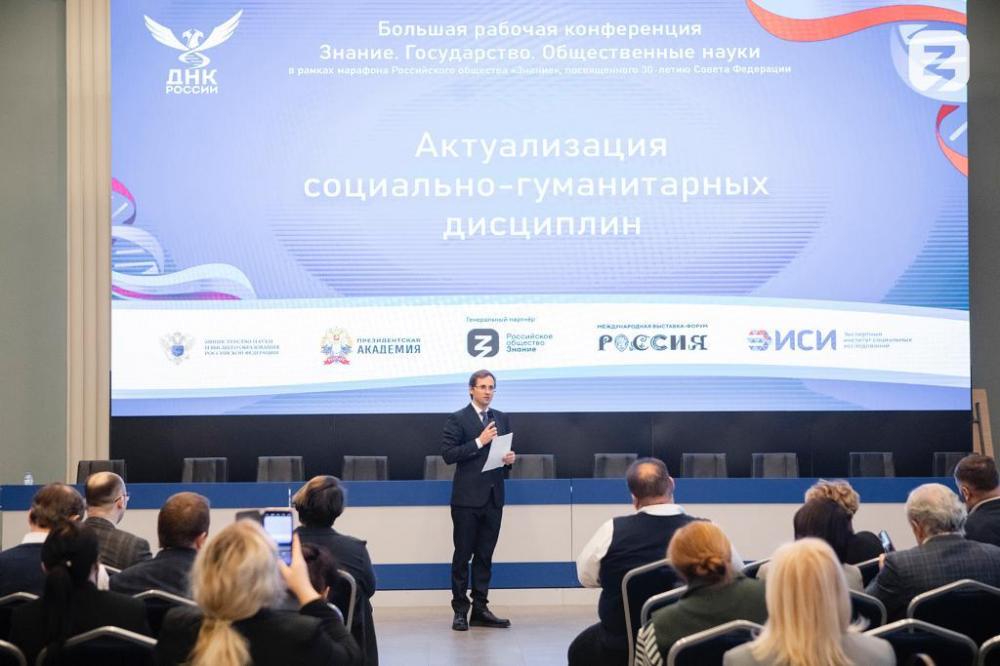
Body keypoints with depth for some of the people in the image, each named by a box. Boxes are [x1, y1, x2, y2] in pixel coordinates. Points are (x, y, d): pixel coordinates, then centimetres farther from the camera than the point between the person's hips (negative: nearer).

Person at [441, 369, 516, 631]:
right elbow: (448, 454, -11)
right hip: (467, 498, -5)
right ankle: (460, 611, 4)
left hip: (493, 498, 5)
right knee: (463, 555, -1)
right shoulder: (457, 420, -3)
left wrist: (509, 458, -2)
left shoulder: (501, 419, 14)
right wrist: (479, 442, -17)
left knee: (485, 555, 8)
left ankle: (480, 609, 12)